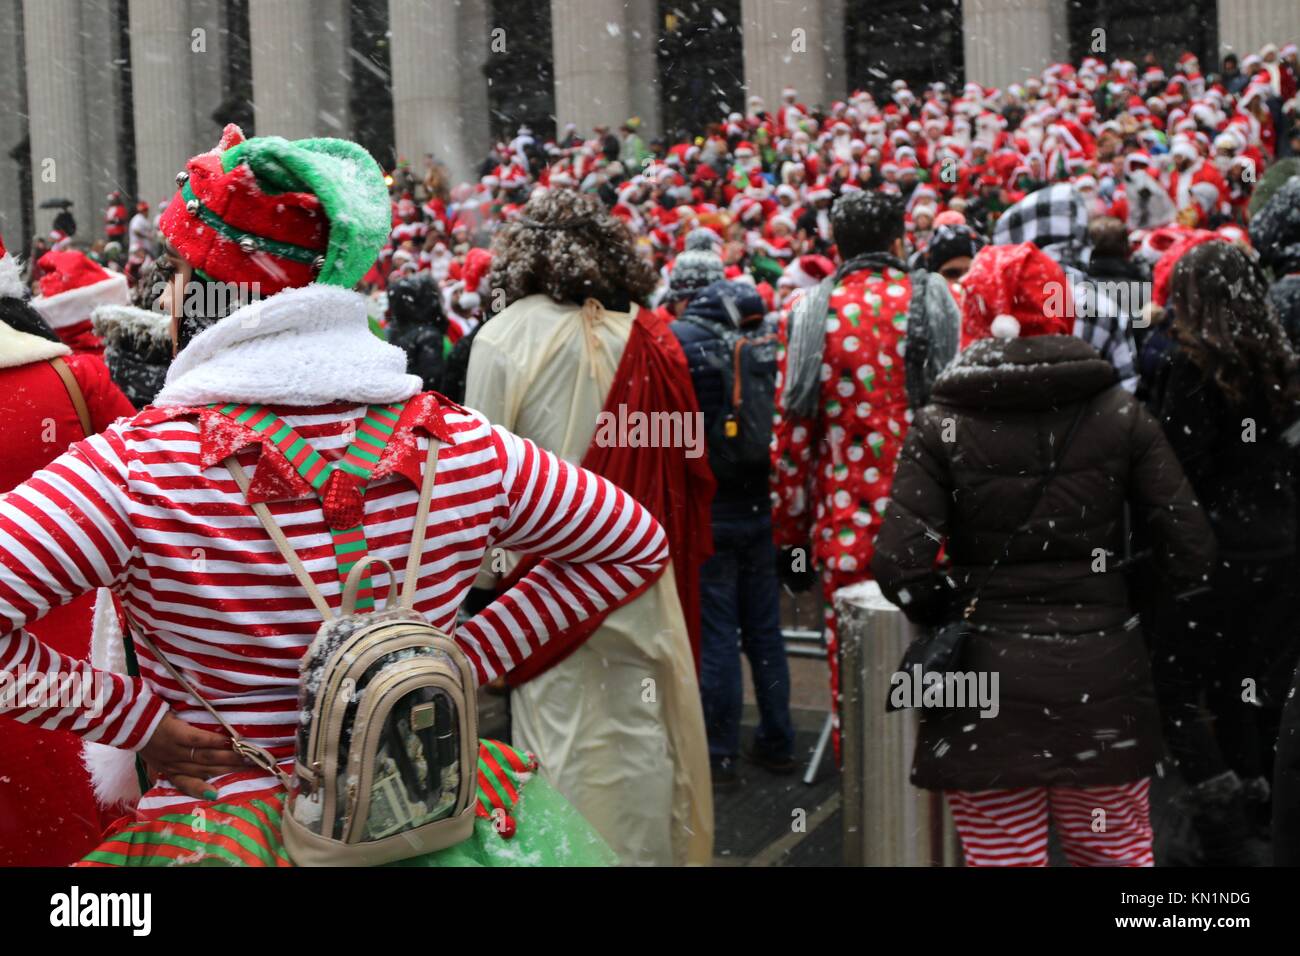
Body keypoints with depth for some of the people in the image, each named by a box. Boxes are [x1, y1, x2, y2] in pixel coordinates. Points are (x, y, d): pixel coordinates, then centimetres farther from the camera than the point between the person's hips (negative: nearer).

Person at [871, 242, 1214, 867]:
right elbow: (1191, 549, -4)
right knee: (1116, 856, 20)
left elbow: (900, 565, -15)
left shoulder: (941, 424, -6)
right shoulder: (1120, 412, -1)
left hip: (987, 680, -2)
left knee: (1005, 858, 9)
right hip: (1103, 675, 2)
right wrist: (1120, 602, 13)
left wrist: (957, 619, 3)